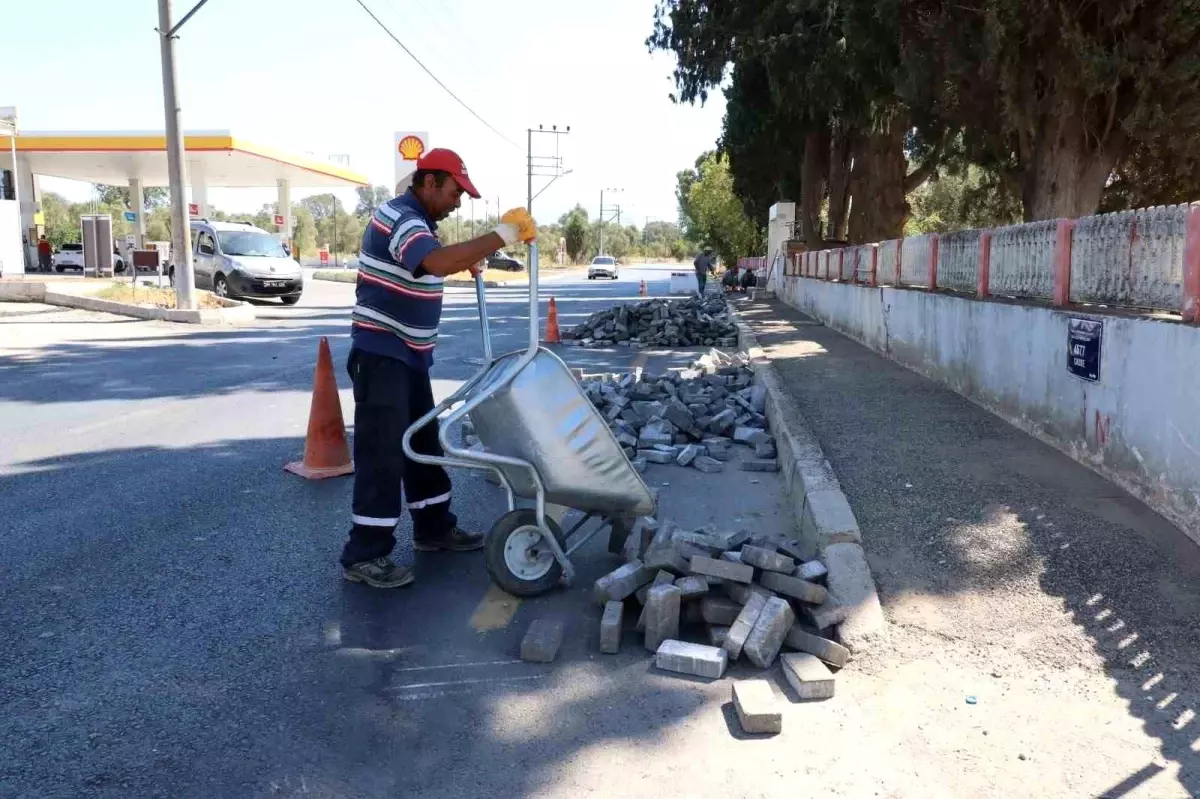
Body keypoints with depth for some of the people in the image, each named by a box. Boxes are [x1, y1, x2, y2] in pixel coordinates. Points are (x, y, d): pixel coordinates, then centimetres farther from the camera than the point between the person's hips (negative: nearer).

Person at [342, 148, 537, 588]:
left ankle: (434, 528, 28)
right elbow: (438, 263, -37)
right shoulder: (397, 217, -19)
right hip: (381, 353, -10)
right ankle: (364, 555, 0)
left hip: (410, 354, 10)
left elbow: (442, 262, 30)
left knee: (423, 443, 16)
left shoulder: (420, 221, 13)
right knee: (383, 452, -8)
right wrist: (502, 234, -34)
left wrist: (471, 259, 10)